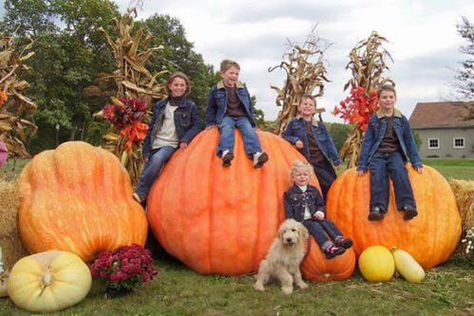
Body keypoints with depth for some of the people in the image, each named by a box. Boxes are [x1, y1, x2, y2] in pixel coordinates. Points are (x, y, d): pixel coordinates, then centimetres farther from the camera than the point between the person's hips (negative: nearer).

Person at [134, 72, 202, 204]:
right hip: (155, 145, 4)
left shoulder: (191, 106, 6)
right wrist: (146, 151, 8)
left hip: (172, 145, -4)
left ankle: (140, 193, -29)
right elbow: (151, 129, 15)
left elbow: (197, 126, 3)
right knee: (146, 174, -6)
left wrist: (186, 139, -15)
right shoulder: (160, 106, 14)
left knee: (157, 158, -34)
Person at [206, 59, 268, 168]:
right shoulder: (215, 90, 7)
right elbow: (211, 108, 16)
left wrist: (252, 119, 15)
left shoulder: (243, 89, 15)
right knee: (227, 129, -36)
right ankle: (226, 153, -60)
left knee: (249, 130, -29)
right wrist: (211, 123, 12)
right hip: (226, 117, -2)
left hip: (242, 117, 2)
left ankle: (256, 155, -49)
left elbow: (250, 106, 23)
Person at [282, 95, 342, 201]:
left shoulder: (320, 126, 11)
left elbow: (329, 143, 6)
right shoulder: (294, 123, 7)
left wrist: (336, 160, -3)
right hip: (306, 163, -3)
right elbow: (285, 136, 11)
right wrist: (295, 140, -10)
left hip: (322, 162, 3)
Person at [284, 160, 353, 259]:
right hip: (302, 221, -5)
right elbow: (289, 213, 2)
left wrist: (321, 212, -5)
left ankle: (340, 240, -45)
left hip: (315, 218, 5)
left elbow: (321, 204, 19)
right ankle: (328, 247, -51)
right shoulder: (290, 194, 6)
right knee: (315, 226, -30)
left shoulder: (314, 190, 18)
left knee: (327, 222, -22)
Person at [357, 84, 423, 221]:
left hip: (395, 153, 1)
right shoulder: (374, 120, 7)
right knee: (377, 174, -31)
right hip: (378, 154, -1)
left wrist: (416, 163, 10)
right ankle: (377, 208, -44)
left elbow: (410, 142, 15)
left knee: (399, 171, -32)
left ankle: (408, 206, -41)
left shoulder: (401, 119, 10)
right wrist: (362, 165, 3)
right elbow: (367, 142, 7)